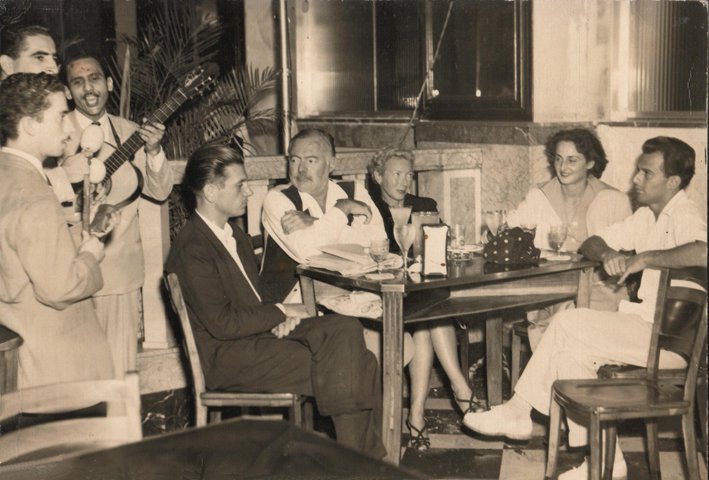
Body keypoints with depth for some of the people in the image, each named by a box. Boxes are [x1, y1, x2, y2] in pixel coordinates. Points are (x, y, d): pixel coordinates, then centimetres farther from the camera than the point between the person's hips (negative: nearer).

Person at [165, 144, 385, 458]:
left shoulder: (233, 233, 14)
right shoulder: (193, 250, -17)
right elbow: (222, 323, -21)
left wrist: (280, 318, -2)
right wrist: (281, 312, -11)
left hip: (261, 330, 9)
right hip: (226, 356, -9)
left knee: (346, 329, -13)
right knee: (337, 366, -21)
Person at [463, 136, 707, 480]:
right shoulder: (648, 216, 16)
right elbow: (590, 244, 17)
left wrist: (644, 258, -24)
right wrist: (609, 254, -8)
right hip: (643, 330, 9)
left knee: (567, 324, -16)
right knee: (571, 353, -9)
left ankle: (518, 412, 0)